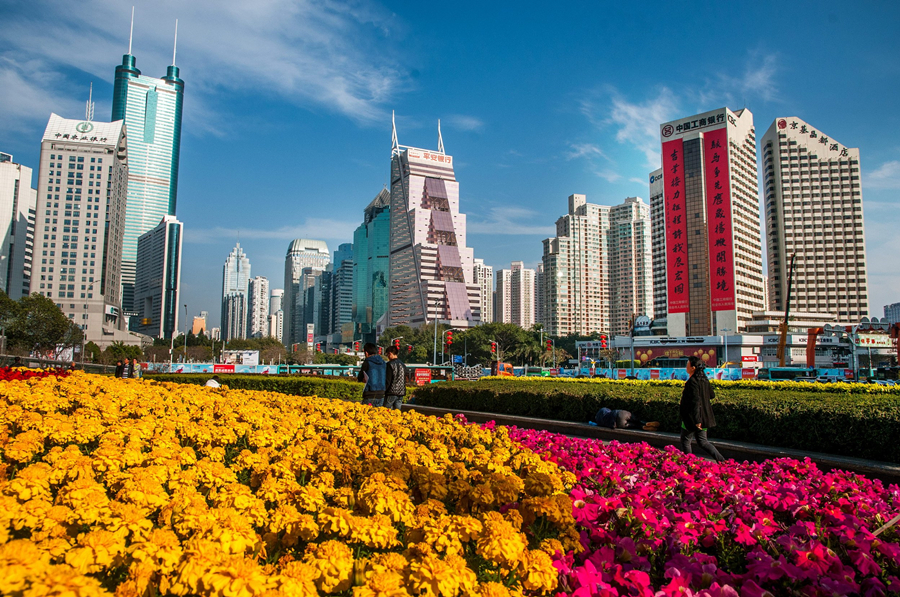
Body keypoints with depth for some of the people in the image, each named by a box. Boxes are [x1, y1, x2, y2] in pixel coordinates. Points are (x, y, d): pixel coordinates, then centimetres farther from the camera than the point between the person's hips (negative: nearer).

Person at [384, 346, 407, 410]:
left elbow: (387, 381, -12)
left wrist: (383, 390, -6)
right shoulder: (403, 365, 12)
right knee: (397, 410, 8)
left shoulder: (390, 364, -9)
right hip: (401, 392, 7)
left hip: (392, 392, -6)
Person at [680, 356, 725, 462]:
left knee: (685, 441, 9)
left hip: (692, 417, -8)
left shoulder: (692, 381, -20)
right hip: (704, 416, 8)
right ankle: (722, 461, 3)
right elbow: (712, 395, 17)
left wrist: (696, 420, -27)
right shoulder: (704, 379, 5)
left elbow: (695, 401, -26)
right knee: (702, 441, 14)